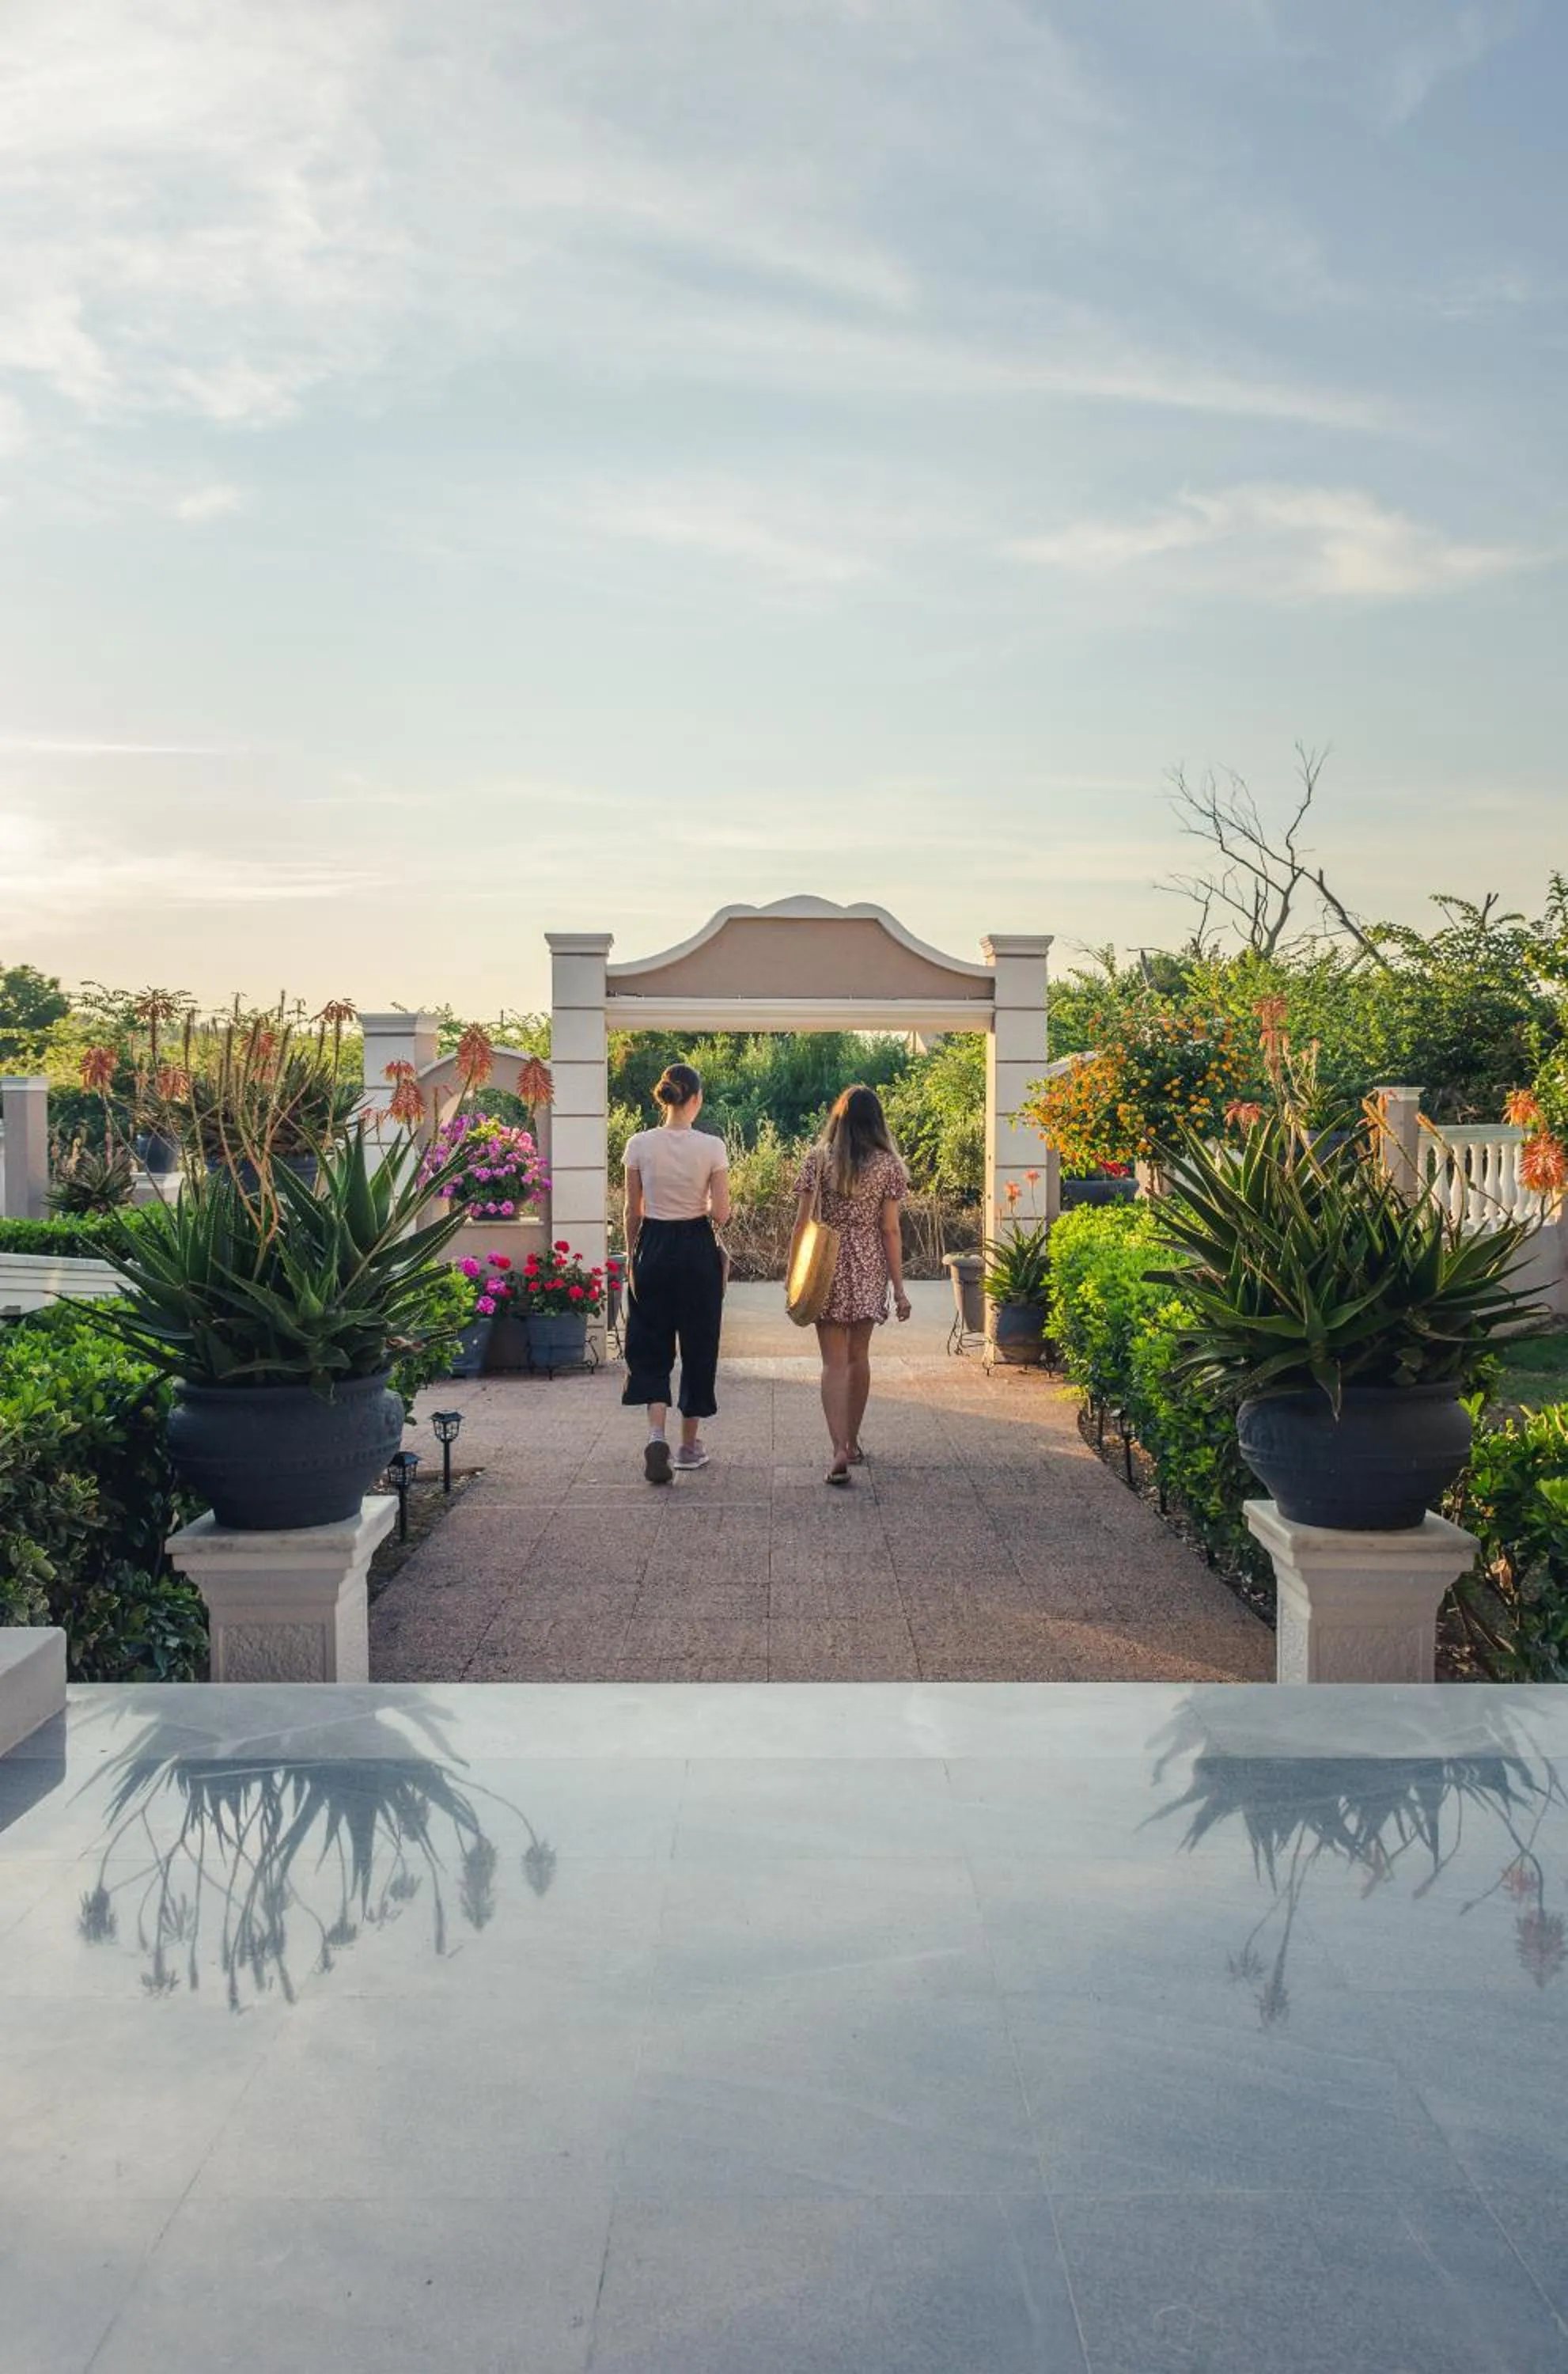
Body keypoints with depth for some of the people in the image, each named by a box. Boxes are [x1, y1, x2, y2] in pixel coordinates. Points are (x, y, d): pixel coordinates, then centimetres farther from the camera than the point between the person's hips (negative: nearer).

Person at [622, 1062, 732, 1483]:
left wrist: (630, 1255, 14)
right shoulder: (711, 1147, -10)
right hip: (697, 1248, -1)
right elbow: (721, 1214, -9)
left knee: (650, 1344, 10)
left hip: (654, 1247, 1)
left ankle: (656, 1434, -10)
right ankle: (690, 1445, 20)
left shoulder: (639, 1145, -5)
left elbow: (633, 1211, 2)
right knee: (698, 1345, 12)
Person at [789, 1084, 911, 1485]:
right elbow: (890, 1230, -3)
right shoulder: (887, 1164, -2)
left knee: (834, 1361, -1)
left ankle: (840, 1450, -15)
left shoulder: (818, 1159, -3)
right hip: (869, 1270, 1)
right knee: (859, 1355, 16)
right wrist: (899, 1287, 1)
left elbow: (802, 1223, -4)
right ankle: (853, 1443, 27)